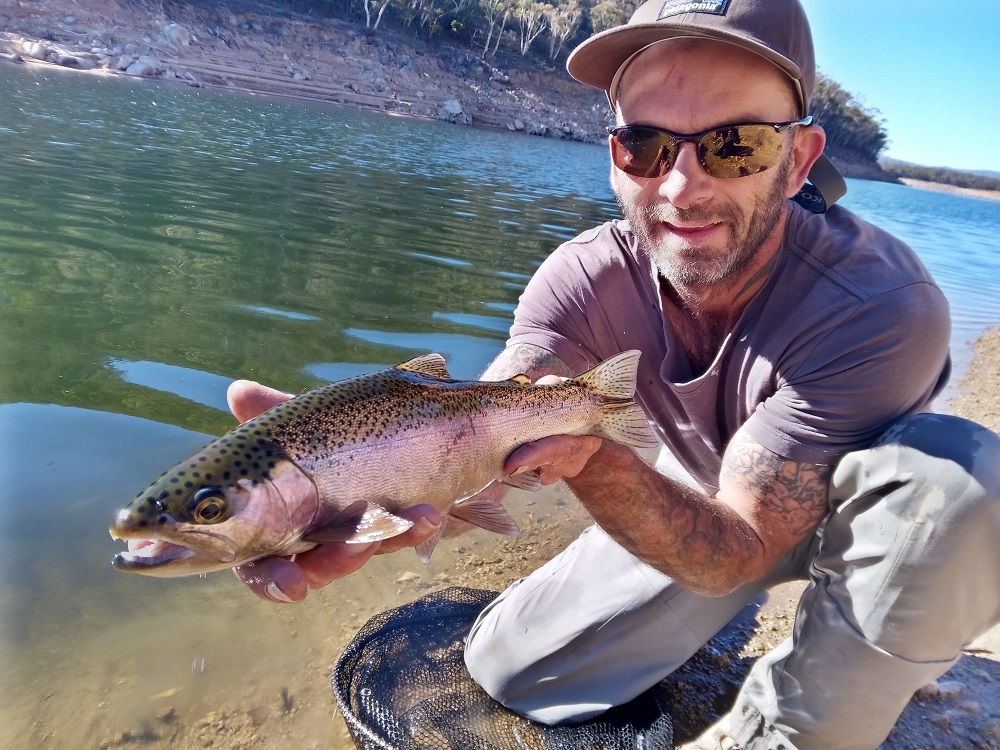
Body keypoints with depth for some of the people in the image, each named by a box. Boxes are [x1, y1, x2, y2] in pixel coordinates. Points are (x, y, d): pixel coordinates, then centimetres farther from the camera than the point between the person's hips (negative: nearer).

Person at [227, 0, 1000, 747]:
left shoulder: (881, 308, -35)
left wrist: (594, 457, -54)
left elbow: (738, 551, -35)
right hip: (711, 497, 3)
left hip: (866, 503, -2)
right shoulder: (589, 278, -24)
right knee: (511, 667, -1)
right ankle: (736, 618, 23)